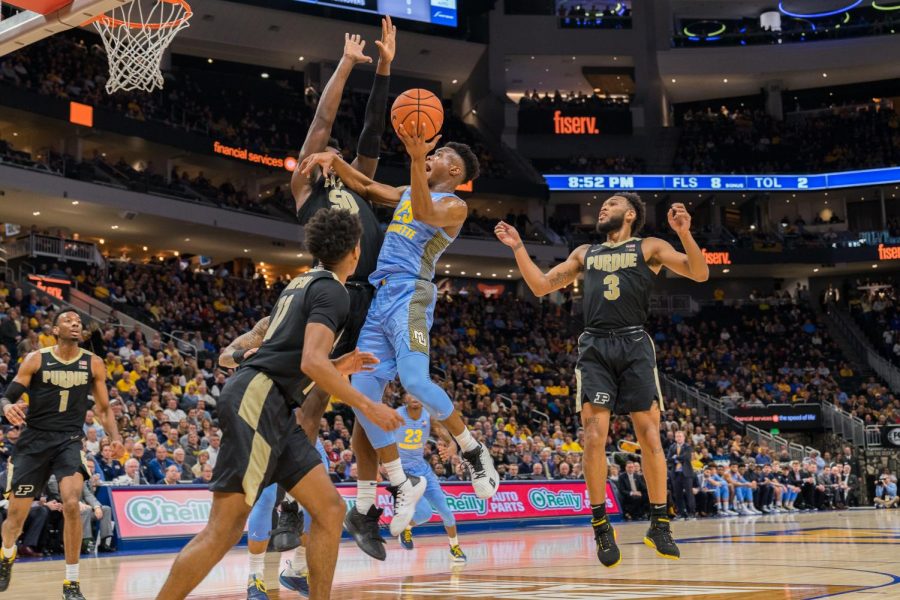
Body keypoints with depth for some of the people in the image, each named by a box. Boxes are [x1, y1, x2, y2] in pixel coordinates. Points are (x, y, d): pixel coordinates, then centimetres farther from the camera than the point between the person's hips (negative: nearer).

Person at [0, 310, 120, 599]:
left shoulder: (93, 364, 2)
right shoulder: (36, 359, -3)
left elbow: (103, 408, 10)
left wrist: (116, 439, -5)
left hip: (70, 441, 0)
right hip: (34, 439, 0)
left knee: (72, 504, -23)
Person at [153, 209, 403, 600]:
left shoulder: (302, 284, 23)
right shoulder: (332, 290, -6)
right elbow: (311, 362, -19)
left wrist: (339, 367, 29)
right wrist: (368, 406, -13)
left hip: (274, 408, 10)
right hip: (257, 401, -10)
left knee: (330, 509, 6)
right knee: (226, 527, -12)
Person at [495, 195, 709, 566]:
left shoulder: (649, 247, 11)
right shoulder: (585, 253, 23)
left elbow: (700, 274, 0)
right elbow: (541, 287, 21)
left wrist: (684, 233, -14)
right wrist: (518, 247, 14)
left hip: (635, 345, -2)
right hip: (595, 348, 2)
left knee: (649, 437, -4)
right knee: (595, 437, -9)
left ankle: (659, 526, 9)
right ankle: (601, 527, 2)